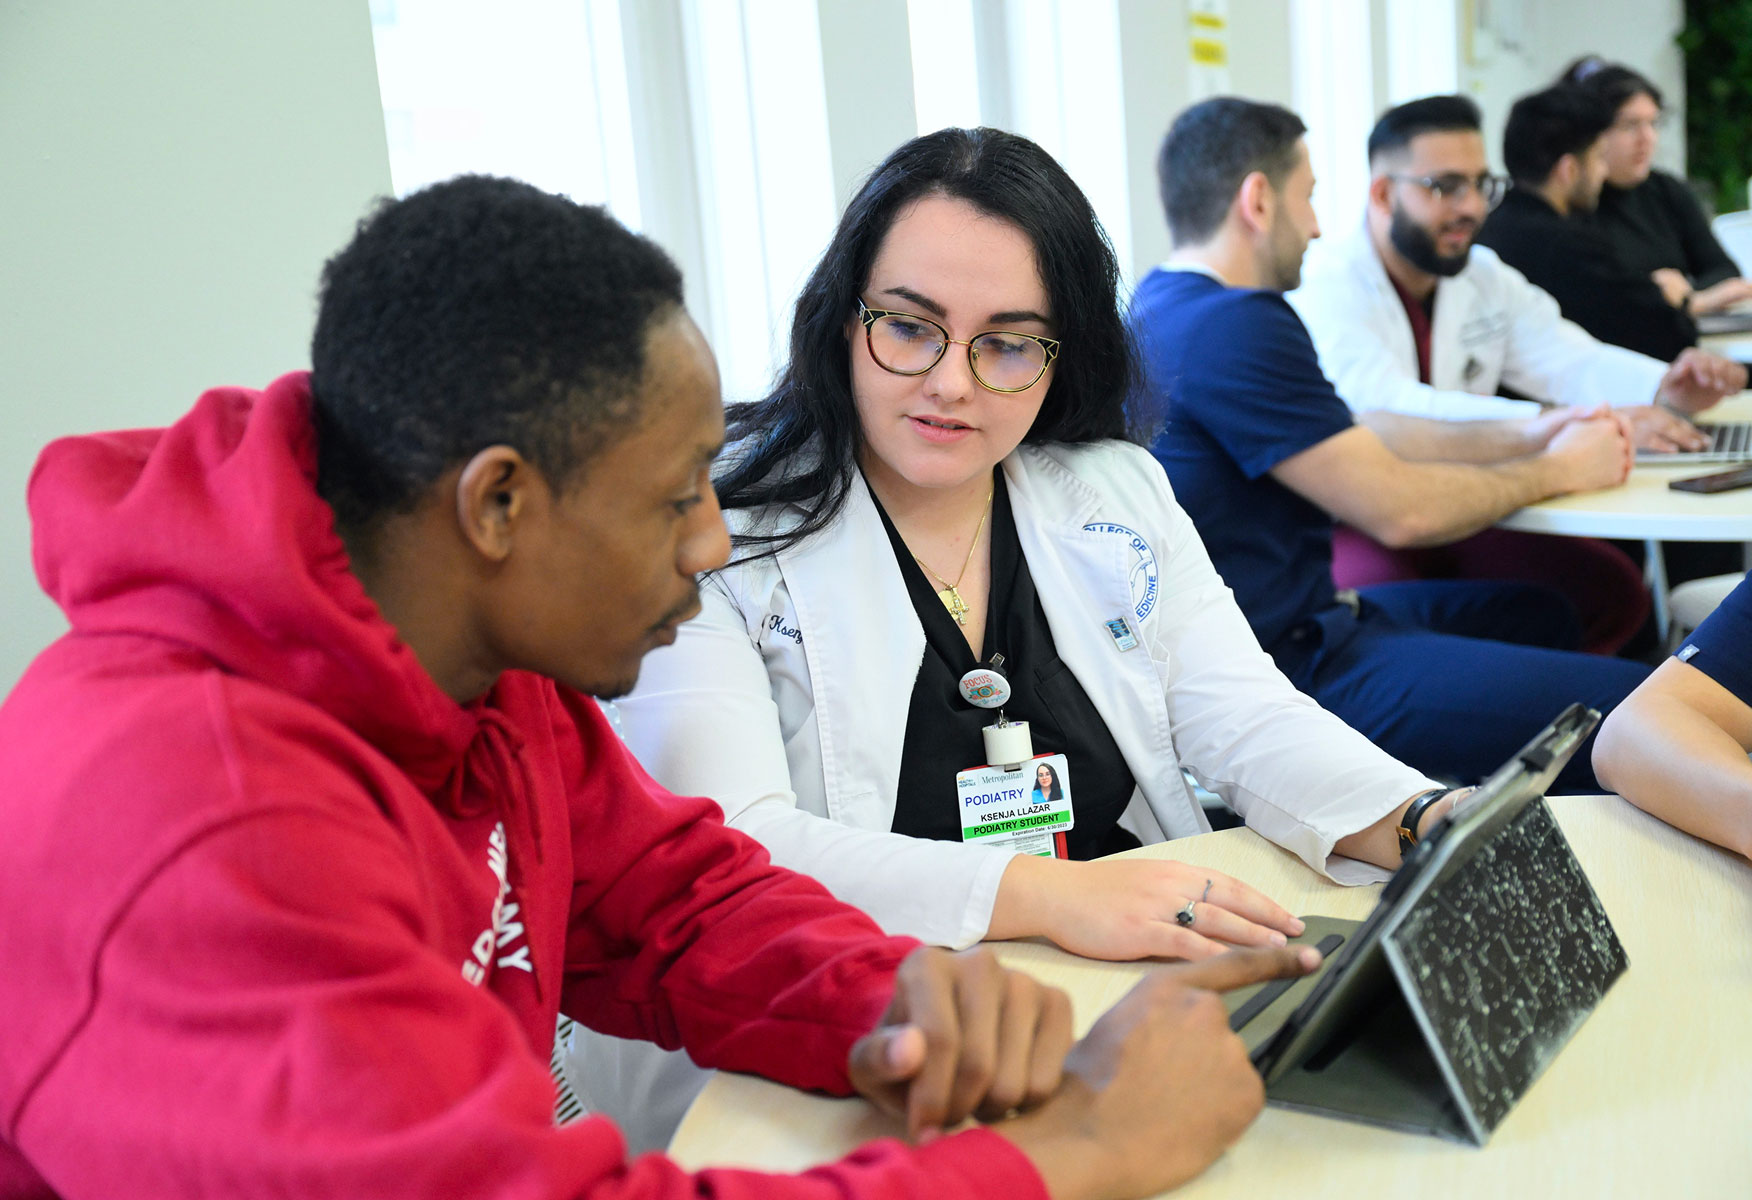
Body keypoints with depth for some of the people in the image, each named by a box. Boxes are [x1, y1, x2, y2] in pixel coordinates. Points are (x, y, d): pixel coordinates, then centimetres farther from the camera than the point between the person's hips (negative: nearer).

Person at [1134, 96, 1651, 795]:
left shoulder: (1163, 306, 13)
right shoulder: (1234, 326, -20)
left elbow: (1355, 440, 19)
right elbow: (1400, 510, -18)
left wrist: (1523, 438, 12)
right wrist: (1558, 469, 0)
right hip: (1282, 671, -11)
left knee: (1537, 614, 29)